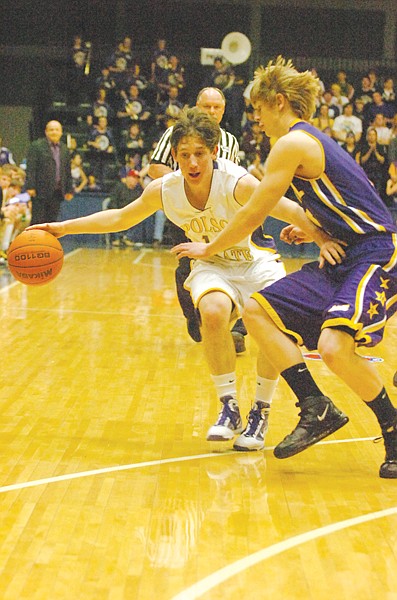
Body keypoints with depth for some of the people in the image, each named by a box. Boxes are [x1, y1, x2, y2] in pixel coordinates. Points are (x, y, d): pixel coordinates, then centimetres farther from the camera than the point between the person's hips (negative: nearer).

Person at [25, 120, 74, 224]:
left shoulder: (65, 149, 15)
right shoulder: (36, 146, -1)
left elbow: (68, 171, 17)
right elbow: (30, 168, -7)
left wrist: (69, 190, 12)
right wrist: (30, 187, -15)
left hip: (57, 192, 5)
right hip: (40, 191, -5)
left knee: (52, 220, 5)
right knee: (37, 220, -4)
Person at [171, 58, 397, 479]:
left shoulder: (293, 143, -10)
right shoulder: (314, 141, 19)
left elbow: (252, 215, -7)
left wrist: (208, 249, 6)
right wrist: (313, 234, 16)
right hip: (343, 259, 10)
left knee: (334, 346, -30)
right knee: (258, 310, 2)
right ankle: (317, 409, 5)